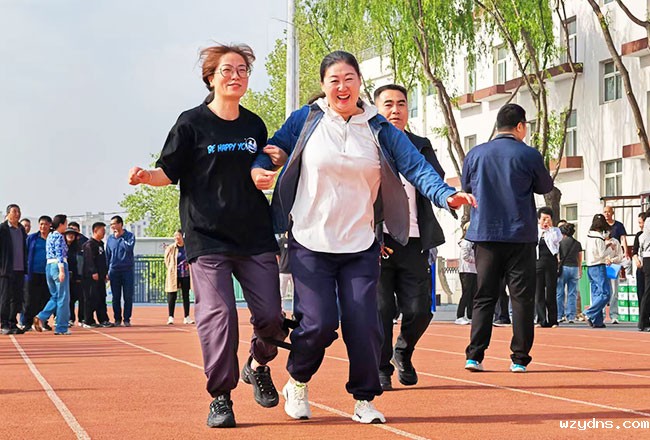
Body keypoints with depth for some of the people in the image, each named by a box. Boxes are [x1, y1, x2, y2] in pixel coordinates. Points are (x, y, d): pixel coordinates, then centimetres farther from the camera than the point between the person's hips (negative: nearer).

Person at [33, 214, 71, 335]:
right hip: (58, 266, -9)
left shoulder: (50, 236, 16)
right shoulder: (59, 237, -10)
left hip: (49, 266, 9)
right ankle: (61, 328, 1)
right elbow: (59, 254, -18)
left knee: (55, 297, 17)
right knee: (63, 298, -1)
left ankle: (41, 317, -2)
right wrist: (62, 270, -22)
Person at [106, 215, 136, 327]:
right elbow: (107, 255, 11)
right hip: (114, 270, 3)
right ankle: (117, 319, 12)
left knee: (128, 296, -1)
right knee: (116, 297, 4)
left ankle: (127, 319, 5)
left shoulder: (129, 235, -1)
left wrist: (120, 237, -13)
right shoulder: (110, 238, 8)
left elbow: (129, 248, -20)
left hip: (128, 270, -3)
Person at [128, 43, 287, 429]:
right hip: (208, 239, -4)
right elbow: (169, 172, -1)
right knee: (218, 316, -12)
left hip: (256, 237, 4)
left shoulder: (255, 125, 13)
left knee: (271, 316, -1)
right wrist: (146, 176, -21)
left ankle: (259, 366, 30)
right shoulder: (192, 123, -1)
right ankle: (221, 397, 1)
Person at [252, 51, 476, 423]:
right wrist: (259, 169, -11)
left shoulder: (380, 130, 3)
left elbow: (416, 166, -5)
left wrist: (446, 194, -23)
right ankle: (297, 383, 21)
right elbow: (274, 148, 12)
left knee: (364, 324, -6)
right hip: (311, 243, -1)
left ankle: (365, 399, 14)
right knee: (318, 323, -9)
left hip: (361, 246, 1)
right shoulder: (306, 120, 1)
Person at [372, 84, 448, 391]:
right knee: (381, 309, -2)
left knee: (419, 310, 1)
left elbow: (437, 180, -1)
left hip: (414, 242, 3)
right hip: (377, 241, -3)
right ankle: (380, 369, 13)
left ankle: (403, 353, 29)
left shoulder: (421, 146, 14)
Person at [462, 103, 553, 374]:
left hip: (484, 233, 3)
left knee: (484, 297, 8)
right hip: (520, 235, -3)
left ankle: (474, 355, 1)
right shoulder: (529, 155, -5)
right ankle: (520, 358, 2)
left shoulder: (475, 154, 3)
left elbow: (466, 187, 16)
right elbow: (545, 187, 9)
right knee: (522, 298, 3)